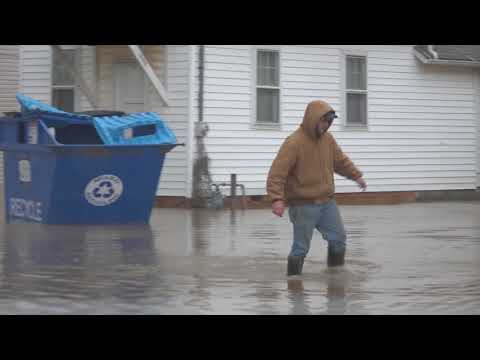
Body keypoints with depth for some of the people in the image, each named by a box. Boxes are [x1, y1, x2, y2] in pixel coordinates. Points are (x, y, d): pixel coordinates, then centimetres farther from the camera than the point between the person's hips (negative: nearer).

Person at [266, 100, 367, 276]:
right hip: (303, 205, -7)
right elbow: (277, 172, -22)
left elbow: (341, 160, 23)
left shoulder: (327, 138, 5)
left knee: (339, 239, 12)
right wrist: (277, 199, -32)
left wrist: (356, 175, 13)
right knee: (301, 248, -2)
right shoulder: (294, 142, -17)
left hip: (327, 202, 7)